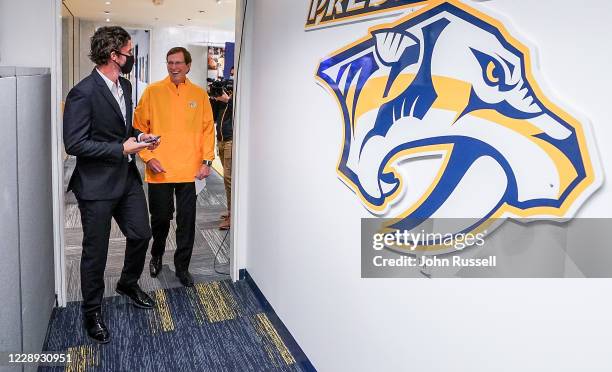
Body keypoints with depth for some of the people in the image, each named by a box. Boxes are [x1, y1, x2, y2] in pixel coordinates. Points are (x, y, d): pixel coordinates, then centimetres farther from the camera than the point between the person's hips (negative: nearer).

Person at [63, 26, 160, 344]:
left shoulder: (125, 86, 7)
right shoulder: (83, 93, -19)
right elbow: (74, 144, -21)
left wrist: (139, 137, 1)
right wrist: (121, 148, -21)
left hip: (127, 177, 8)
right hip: (97, 185, -7)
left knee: (141, 234, 16)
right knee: (96, 251, 7)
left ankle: (128, 284, 43)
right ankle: (92, 312, 28)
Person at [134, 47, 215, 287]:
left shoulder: (199, 95, 4)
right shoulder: (153, 92, 0)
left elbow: (207, 129, 5)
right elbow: (140, 127, 1)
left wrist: (207, 160, -4)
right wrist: (148, 157, -9)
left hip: (190, 171, 1)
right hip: (159, 171, 0)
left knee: (187, 222, 6)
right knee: (160, 218, 12)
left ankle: (182, 266, 23)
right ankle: (157, 255, 40)